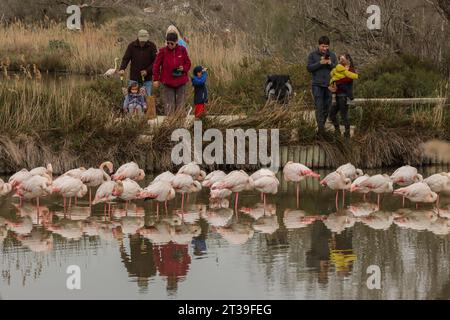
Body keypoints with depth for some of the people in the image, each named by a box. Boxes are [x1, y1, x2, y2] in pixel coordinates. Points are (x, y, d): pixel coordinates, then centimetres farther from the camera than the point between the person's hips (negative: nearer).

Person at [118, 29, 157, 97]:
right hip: (134, 78, 0)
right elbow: (126, 58, -5)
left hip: (147, 79, 0)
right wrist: (122, 69, -23)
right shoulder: (132, 46, -1)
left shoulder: (152, 46, -3)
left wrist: (148, 71, -16)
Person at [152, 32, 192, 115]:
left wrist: (183, 68, -14)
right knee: (169, 105, -2)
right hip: (167, 82, -1)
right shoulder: (163, 51, -4)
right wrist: (156, 79, -3)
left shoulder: (182, 50, 0)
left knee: (180, 104, 6)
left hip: (181, 82, 1)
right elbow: (156, 65, 1)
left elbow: (188, 63, 9)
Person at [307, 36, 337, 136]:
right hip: (317, 85, -3)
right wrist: (320, 63, -18)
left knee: (327, 107, 6)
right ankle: (320, 127, -18)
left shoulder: (332, 55, 9)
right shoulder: (313, 55, 3)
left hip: (329, 85, 3)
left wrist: (331, 64, -14)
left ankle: (323, 124, 18)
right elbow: (309, 68, -6)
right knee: (319, 106, -12)